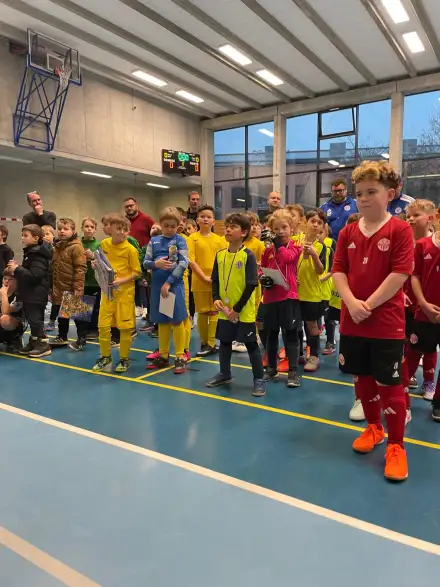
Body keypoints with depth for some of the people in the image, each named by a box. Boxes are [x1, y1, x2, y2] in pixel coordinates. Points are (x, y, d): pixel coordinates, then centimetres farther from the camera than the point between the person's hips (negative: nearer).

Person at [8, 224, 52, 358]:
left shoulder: (38, 255, -18)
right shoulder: (30, 252, 14)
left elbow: (34, 276, -26)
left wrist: (17, 269, -19)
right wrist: (17, 268, 6)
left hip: (36, 295, -10)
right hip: (30, 294, 10)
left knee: (35, 319, -5)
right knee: (32, 319, 15)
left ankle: (44, 345, 3)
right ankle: (34, 343, 25)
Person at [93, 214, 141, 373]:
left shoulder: (130, 249, -11)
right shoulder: (104, 244, 3)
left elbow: (137, 272, -8)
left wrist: (122, 280, -21)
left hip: (125, 291, -4)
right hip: (107, 291, 4)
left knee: (125, 326, 3)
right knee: (103, 325, 7)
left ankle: (124, 359, 19)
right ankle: (106, 357, 24)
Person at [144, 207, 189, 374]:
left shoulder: (180, 240, -3)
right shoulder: (154, 241, 8)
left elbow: (183, 264, -12)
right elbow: (145, 263, 7)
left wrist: (168, 282, -16)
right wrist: (155, 263, -16)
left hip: (175, 285, -4)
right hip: (157, 285, 4)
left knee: (177, 321, 2)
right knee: (162, 321, 13)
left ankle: (180, 357, 12)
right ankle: (163, 356, 24)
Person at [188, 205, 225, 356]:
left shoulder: (219, 239, 6)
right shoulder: (193, 238, -1)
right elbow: (191, 261, -8)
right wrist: (204, 277, -15)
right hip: (199, 282, -1)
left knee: (214, 312, 4)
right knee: (202, 312, 8)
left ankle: (211, 344, 11)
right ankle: (204, 342, 21)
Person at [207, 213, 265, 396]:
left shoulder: (248, 255, -12)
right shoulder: (220, 254, 4)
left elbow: (251, 285, -14)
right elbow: (215, 280, 10)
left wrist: (237, 309, -15)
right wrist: (216, 299, -8)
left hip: (244, 311, -5)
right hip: (224, 311, 6)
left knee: (251, 344, 4)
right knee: (225, 342, 18)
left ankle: (259, 379, 16)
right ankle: (224, 374, 36)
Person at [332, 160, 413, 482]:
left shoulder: (400, 230, -8)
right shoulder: (348, 232, 6)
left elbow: (400, 274, -15)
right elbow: (338, 271, 1)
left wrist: (369, 305, -17)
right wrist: (352, 303, -15)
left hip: (387, 323, -5)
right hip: (352, 321, 5)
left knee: (389, 384, 3)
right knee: (362, 377, 17)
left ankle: (396, 445, 20)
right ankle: (373, 428, 39)